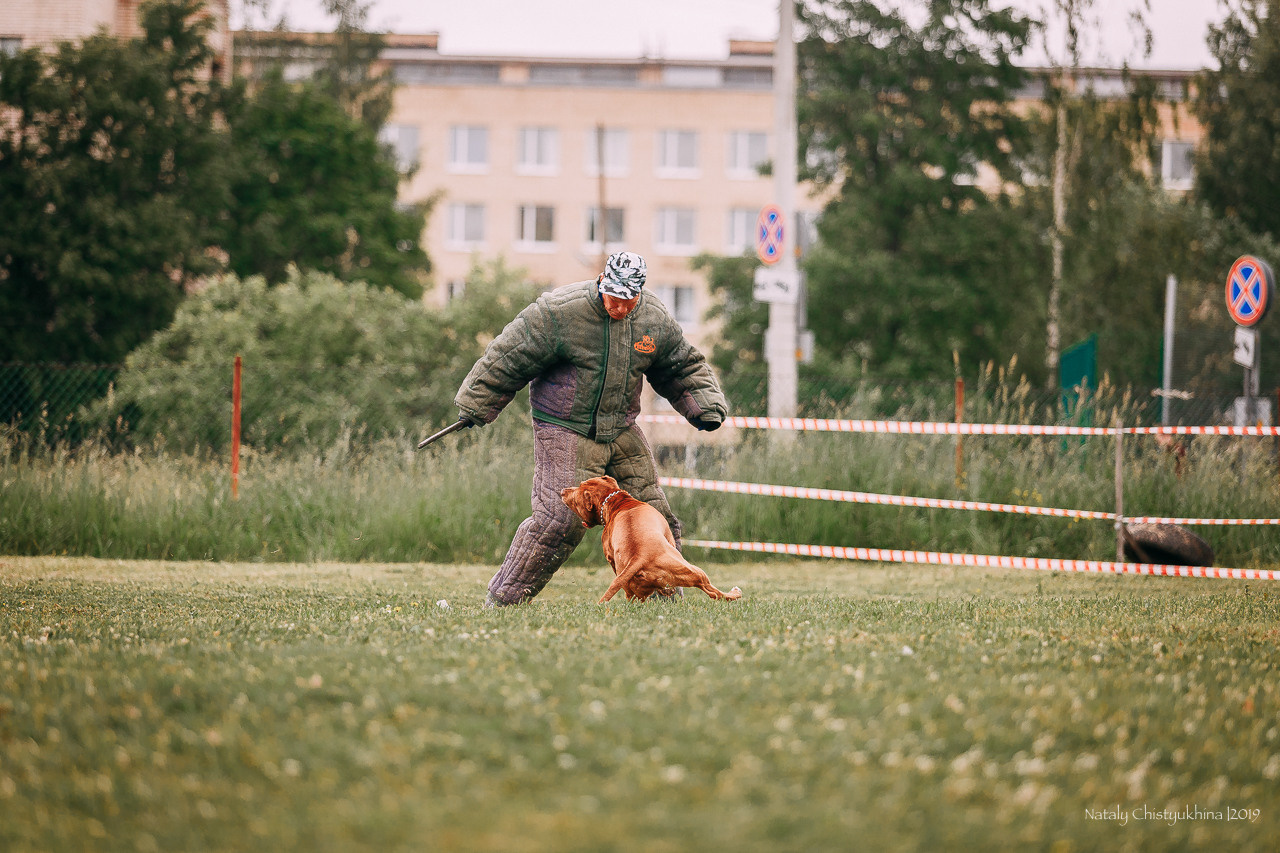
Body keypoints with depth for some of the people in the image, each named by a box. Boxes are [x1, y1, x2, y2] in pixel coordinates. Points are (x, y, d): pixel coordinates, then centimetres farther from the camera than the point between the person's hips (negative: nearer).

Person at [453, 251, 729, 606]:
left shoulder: (656, 319, -1)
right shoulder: (559, 311, -17)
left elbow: (684, 368, 16)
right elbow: (509, 360, -10)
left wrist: (706, 405, 2)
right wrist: (476, 407, -4)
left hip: (621, 430, 6)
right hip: (565, 431, -6)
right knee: (559, 517, -18)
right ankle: (503, 597, -10)